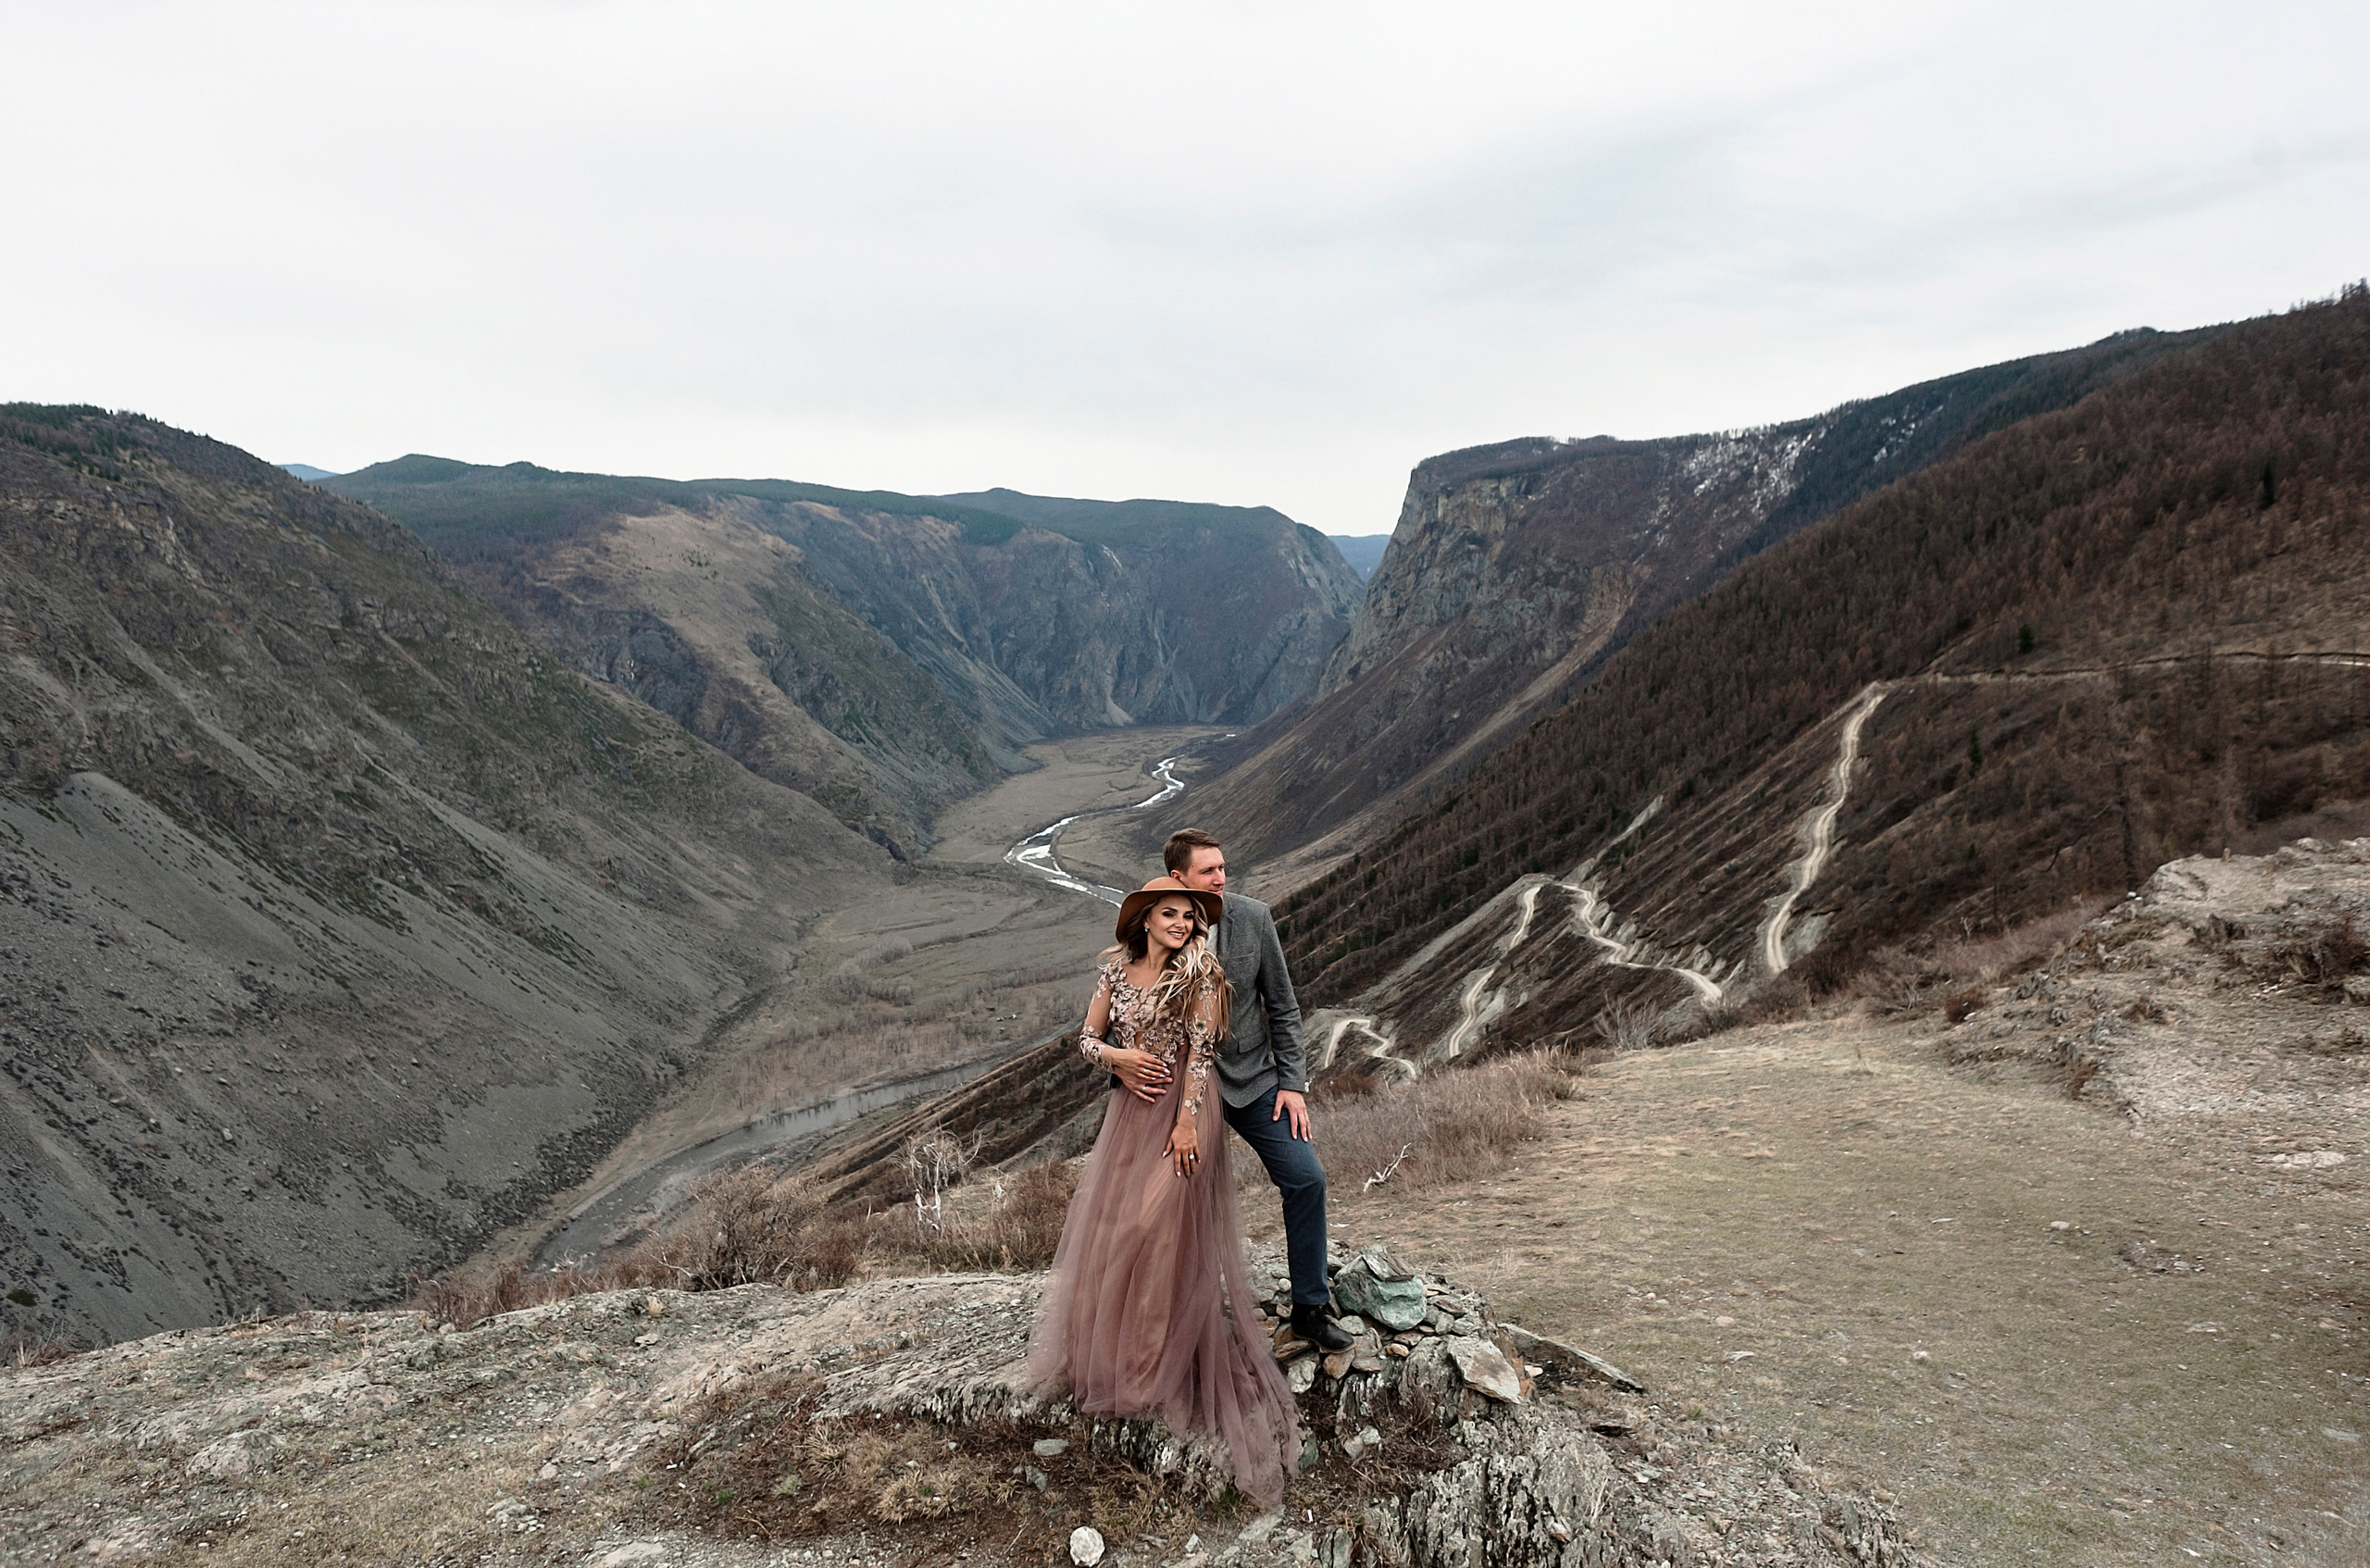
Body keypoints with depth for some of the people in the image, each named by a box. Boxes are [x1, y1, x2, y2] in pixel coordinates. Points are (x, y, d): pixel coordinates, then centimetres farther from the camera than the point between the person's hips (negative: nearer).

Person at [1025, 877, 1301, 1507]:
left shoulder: (1201, 972, -8)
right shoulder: (1117, 969, 4)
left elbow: (1201, 1049, -12)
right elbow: (1087, 1038, 10)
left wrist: (1186, 1122, -18)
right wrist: (1116, 1055, -12)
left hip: (1180, 1111, -5)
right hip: (1131, 1108, 5)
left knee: (1162, 1232, -5)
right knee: (1109, 1230, 10)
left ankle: (1158, 1370, 11)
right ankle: (1107, 1354, 28)